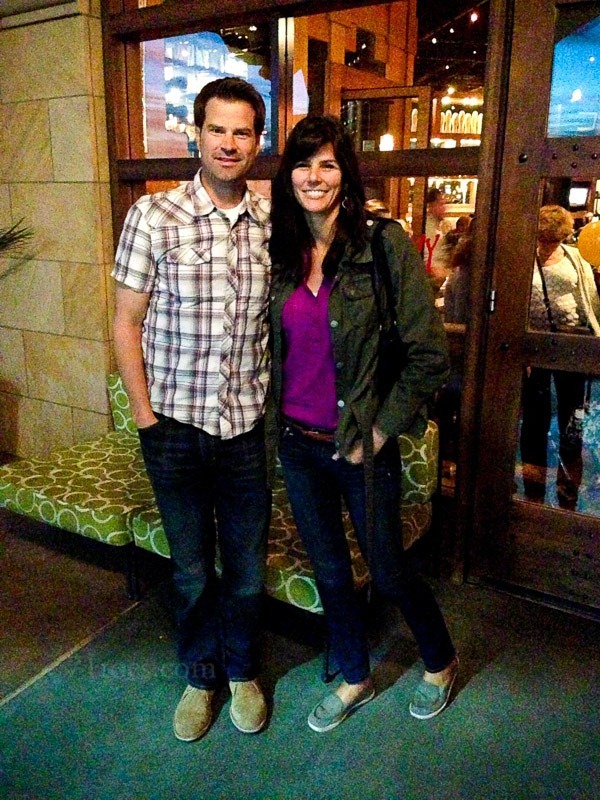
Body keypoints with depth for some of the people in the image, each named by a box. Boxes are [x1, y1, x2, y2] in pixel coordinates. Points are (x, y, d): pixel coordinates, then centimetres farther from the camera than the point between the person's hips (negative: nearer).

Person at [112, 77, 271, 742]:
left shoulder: (273, 222, 1)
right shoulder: (153, 216, -8)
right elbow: (126, 322, -4)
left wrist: (276, 401, 4)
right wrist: (143, 413, -5)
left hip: (248, 425, 2)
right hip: (176, 425, -2)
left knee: (247, 567, 15)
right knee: (192, 568, 15)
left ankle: (243, 672, 41)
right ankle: (200, 676, 40)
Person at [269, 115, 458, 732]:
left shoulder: (386, 244, -12)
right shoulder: (280, 253, 3)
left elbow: (428, 355, -12)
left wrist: (379, 431, -12)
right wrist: (275, 419, 6)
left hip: (361, 445, -4)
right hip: (296, 443, 5)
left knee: (388, 571, 12)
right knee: (328, 571, 18)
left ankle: (440, 662, 43)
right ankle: (354, 679, 42)